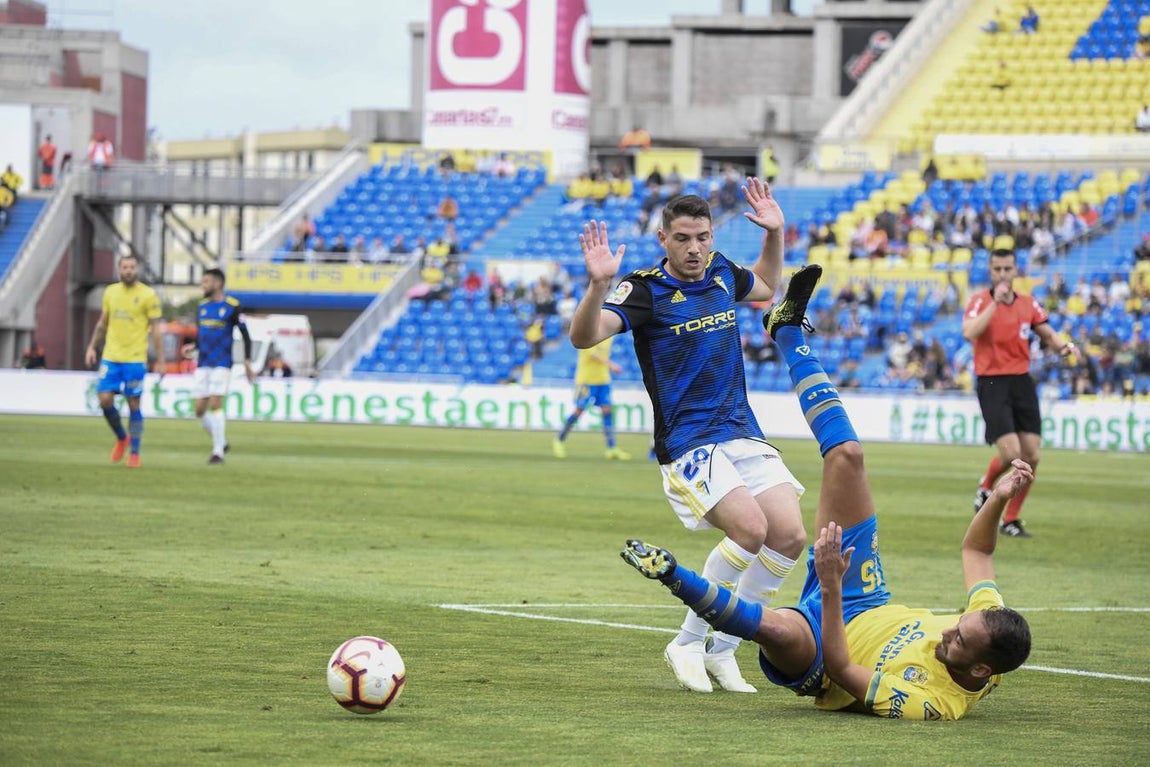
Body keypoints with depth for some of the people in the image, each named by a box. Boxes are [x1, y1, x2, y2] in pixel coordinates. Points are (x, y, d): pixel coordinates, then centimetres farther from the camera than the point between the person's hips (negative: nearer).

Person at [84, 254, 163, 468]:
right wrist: (92, 347, 12)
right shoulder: (110, 292, 9)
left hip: (135, 359, -4)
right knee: (105, 400, -5)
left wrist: (160, 360, -7)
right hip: (110, 357, 4)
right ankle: (122, 438, 19)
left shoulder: (148, 295, -4)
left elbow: (156, 329, -4)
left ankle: (134, 453, 9)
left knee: (134, 404, -1)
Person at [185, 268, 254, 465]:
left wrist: (247, 362, -8)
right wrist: (193, 347, 2)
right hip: (203, 365, 6)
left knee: (215, 404, -15)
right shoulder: (202, 306, 13)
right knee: (199, 409, 1)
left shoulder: (232, 306, -5)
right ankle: (221, 442, 19)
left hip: (222, 364, -6)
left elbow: (245, 335, -2)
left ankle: (218, 451, -7)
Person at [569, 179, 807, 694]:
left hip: (742, 433, 7)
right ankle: (687, 645, -8)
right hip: (686, 443, -7)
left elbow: (765, 287, 34)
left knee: (790, 536, -8)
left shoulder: (722, 273, 9)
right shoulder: (646, 289, -9)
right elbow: (584, 336, -24)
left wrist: (774, 233, 20)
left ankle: (721, 650, 7)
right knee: (749, 527, -25)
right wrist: (598, 285, -40)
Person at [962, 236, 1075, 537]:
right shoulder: (980, 301, -6)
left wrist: (1063, 346, -4)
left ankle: (1011, 519, 15)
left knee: (1031, 457, -1)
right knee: (1010, 453, -16)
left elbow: (1047, 334, 18)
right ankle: (986, 486, 19)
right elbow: (969, 332, -23)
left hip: (1022, 382, 5)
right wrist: (996, 301, -26)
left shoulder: (1028, 304, 7)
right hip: (992, 384, -5)